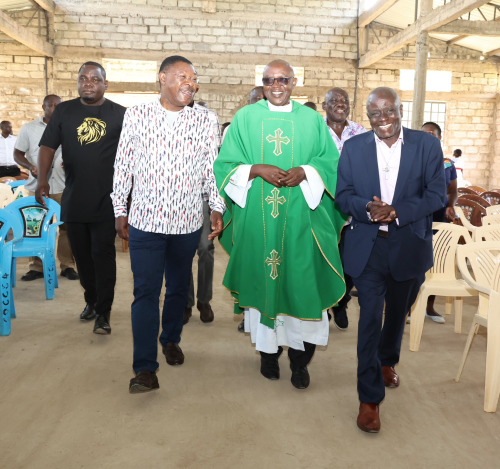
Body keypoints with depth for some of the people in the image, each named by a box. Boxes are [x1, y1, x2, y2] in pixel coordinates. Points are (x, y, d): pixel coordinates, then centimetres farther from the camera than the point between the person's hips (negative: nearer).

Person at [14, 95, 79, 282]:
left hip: (64, 186, 0)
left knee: (67, 226, 1)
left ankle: (68, 265, 11)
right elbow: (18, 153, 7)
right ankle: (37, 267, 14)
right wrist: (30, 167, -13)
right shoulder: (29, 128, 5)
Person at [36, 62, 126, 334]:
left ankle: (103, 312, 7)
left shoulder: (119, 114, 2)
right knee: (82, 255, 13)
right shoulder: (64, 111, 7)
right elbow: (48, 146, 3)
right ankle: (91, 300, 31)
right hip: (73, 200, 3)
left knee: (103, 255, -2)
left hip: (106, 201, -2)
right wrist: (42, 180, -11)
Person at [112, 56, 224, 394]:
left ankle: (171, 339, 39)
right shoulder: (136, 116, 1)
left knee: (179, 287, 16)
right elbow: (123, 167, 5)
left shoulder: (204, 123, 2)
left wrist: (217, 208, -2)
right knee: (146, 291, -3)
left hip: (188, 221, 2)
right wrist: (120, 211, 5)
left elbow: (212, 169, 6)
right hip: (146, 220, -1)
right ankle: (145, 368, 3)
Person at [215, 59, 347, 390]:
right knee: (262, 279, 5)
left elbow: (331, 161, 8)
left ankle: (300, 357, 14)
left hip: (300, 216, 0)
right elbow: (226, 164, 4)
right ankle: (268, 349, 22)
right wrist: (257, 170, -14)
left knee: (300, 282, -1)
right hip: (257, 217, 0)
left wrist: (304, 171, -12)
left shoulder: (312, 119, 10)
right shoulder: (245, 118, 8)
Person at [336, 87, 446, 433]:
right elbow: (343, 195, -1)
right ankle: (370, 398, 7)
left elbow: (437, 196, -6)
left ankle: (387, 361, 49)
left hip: (410, 246, 1)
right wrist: (367, 208, -22)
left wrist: (396, 211, -21)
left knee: (398, 312, 20)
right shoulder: (354, 147, 1)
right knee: (370, 318, -3)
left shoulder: (427, 145, -2)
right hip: (368, 247, -1)